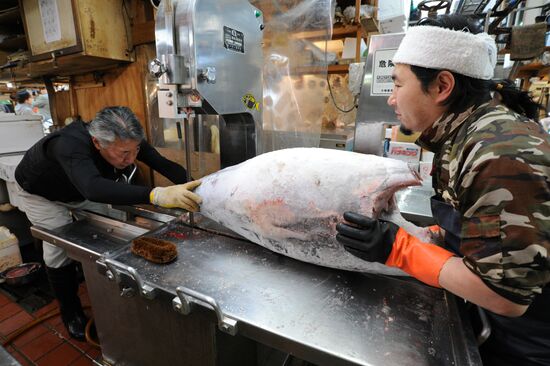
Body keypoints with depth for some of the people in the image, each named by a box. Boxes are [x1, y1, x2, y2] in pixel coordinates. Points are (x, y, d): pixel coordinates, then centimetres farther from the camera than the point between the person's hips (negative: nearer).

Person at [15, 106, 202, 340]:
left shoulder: (125, 141, -31)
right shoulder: (70, 145, -47)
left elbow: (164, 165, -32)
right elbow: (94, 189, -64)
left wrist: (193, 189, -48)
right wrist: (158, 195, -77)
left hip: (83, 190, 4)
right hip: (43, 194, -4)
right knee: (60, 251, -5)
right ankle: (71, 313, 19)